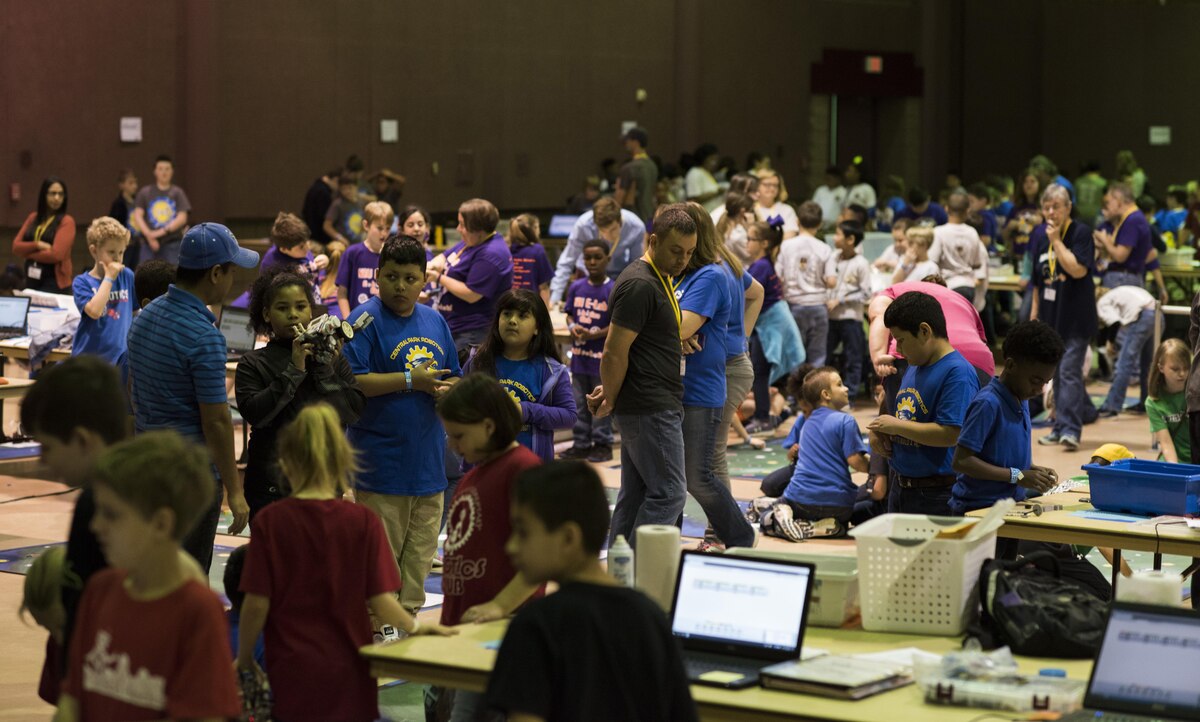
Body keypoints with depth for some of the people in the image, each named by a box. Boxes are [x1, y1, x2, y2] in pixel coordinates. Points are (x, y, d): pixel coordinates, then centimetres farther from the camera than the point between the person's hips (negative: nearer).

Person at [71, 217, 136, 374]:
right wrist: (109, 278, -19)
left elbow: (135, 314, 12)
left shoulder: (127, 277, 2)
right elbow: (94, 311, -26)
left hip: (120, 359, 3)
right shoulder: (82, 282, -8)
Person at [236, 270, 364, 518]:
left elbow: (355, 410, -2)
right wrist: (294, 370, -12)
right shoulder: (253, 364, 4)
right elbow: (254, 413, -12)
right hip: (271, 486, -1)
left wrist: (322, 368, -8)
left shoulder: (334, 359, 9)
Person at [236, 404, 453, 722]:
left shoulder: (270, 521, -7)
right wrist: (414, 627, 12)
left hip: (293, 675, -1)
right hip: (349, 672, 1)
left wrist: (244, 656, 7)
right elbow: (381, 601, -6)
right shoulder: (363, 522, -5)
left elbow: (257, 603, -7)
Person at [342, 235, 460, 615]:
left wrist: (444, 390, -6)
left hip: (428, 459, 6)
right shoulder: (365, 320, -7)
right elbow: (352, 381, -18)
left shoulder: (434, 321, 12)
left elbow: (453, 381, 18)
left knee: (421, 553, 12)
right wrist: (411, 380, -18)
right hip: (381, 462, -6)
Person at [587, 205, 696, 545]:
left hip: (657, 406, 10)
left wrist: (610, 393, 15)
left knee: (635, 495, 11)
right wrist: (609, 402, -6)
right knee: (668, 493, -9)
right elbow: (614, 352, -18)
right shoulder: (639, 285, -17)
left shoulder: (661, 279, 16)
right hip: (651, 410, -10)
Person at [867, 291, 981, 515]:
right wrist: (879, 432, 1)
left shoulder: (958, 373, -18)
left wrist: (897, 426, -17)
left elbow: (950, 434, -25)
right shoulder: (913, 368, 12)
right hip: (900, 489, 9)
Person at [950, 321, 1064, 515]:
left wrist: (1034, 470, 6)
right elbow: (962, 461, -18)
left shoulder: (1022, 401, 12)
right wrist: (1018, 476, -18)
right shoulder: (988, 404, -14)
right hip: (978, 510, -8)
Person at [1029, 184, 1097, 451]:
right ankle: (1061, 426, 19)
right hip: (1051, 315, 7)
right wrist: (1034, 312, 16)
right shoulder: (1039, 234, 9)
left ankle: (1070, 429, -17)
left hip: (1076, 316, -7)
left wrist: (1057, 241, -19)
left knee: (1069, 371, -14)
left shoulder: (1081, 233, -9)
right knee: (1056, 373, 12)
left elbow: (1078, 269, -23)